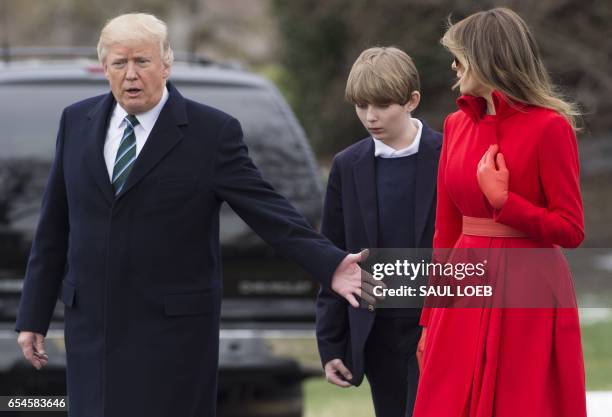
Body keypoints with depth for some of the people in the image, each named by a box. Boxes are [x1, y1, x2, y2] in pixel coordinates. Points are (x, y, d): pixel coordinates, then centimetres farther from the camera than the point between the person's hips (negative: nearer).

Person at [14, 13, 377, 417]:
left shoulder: (212, 131, -6)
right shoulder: (77, 121, 7)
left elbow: (267, 209, -10)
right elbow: (55, 224, 11)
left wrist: (331, 265, -24)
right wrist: (34, 314, 11)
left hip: (173, 327, -4)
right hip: (90, 322, 4)